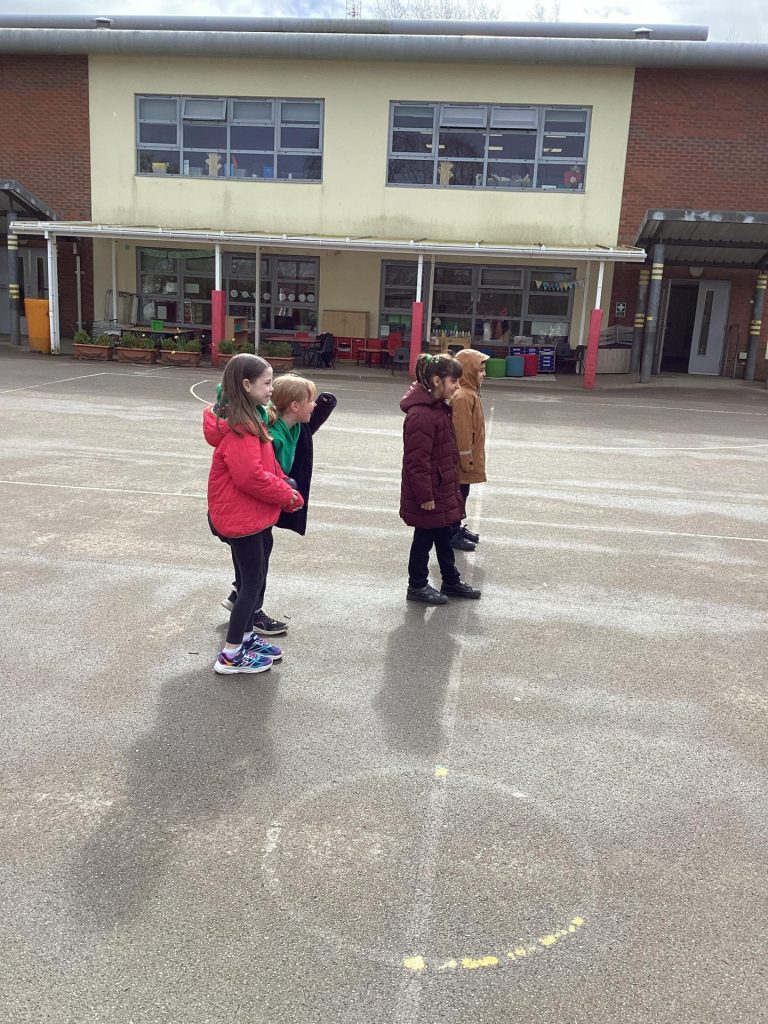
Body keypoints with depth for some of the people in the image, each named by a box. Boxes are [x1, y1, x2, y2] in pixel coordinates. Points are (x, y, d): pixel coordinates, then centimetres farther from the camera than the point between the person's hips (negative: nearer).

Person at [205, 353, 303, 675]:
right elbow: (251, 476, -29)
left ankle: (246, 637, 35)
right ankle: (231, 656, 12)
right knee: (252, 581, 1)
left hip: (247, 514, 10)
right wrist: (286, 495, -16)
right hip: (241, 516, -10)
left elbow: (268, 465, 13)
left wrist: (287, 490, -1)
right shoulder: (239, 428, -24)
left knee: (250, 578, 20)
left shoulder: (249, 419, 9)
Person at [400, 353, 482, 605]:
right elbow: (418, 460, -25)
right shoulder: (420, 414, -25)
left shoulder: (439, 407, 8)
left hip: (441, 489, 9)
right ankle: (417, 586, 22)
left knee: (443, 536, 20)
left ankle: (451, 581, 34)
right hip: (428, 493, -9)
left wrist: (451, 484, 21)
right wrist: (426, 496, -21)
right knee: (425, 538, 6)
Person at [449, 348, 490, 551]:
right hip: (462, 460, -10)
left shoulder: (469, 393, 10)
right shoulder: (463, 397, -23)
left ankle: (457, 527, 32)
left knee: (462, 493, 19)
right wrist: (467, 460, -20)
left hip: (467, 458, 10)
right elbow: (462, 431, -23)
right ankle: (453, 534, 12)